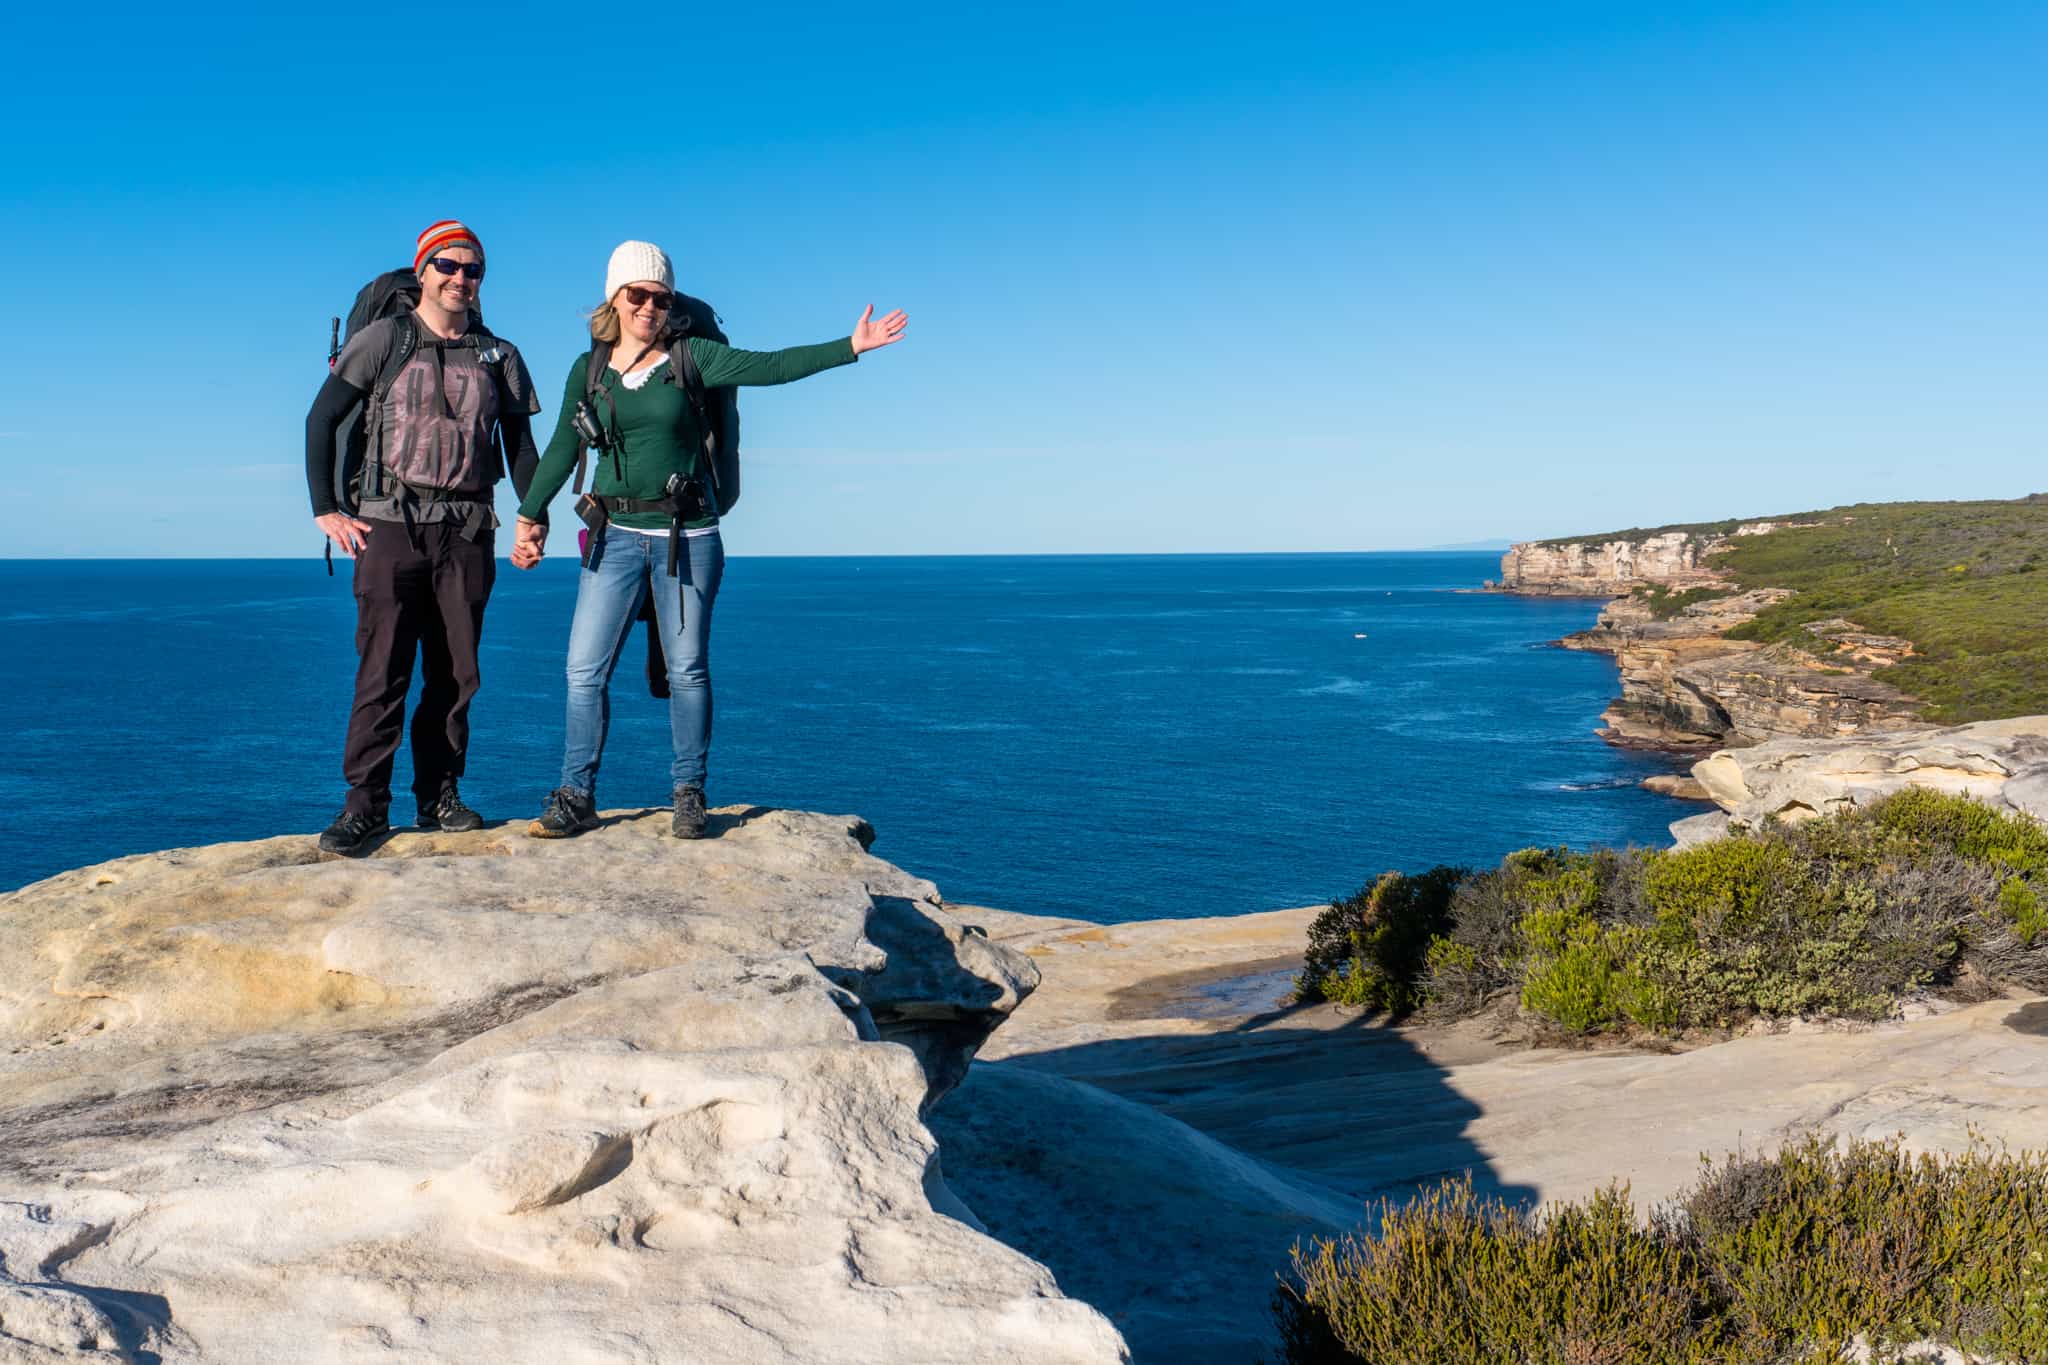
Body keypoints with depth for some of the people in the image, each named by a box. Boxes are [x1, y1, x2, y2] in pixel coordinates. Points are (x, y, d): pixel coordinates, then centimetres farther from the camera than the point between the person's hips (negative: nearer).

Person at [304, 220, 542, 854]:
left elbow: (520, 445, 17)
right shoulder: (384, 339, 3)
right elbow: (321, 418, 2)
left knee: (455, 672, 4)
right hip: (391, 524, -3)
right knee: (383, 668, -8)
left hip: (466, 532, 3)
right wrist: (325, 509, -4)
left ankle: (439, 796, 13)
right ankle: (365, 803, -4)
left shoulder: (499, 357, 13)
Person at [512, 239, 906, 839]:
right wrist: (529, 515, 9)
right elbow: (562, 449, 11)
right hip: (616, 534, 2)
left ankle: (689, 795, 15)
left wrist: (850, 345, -17)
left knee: (687, 670, 3)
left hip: (686, 535, -2)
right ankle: (576, 797, 8)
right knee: (585, 670, -1)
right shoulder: (589, 369, 7)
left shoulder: (691, 357, 0)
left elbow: (769, 366, -9)